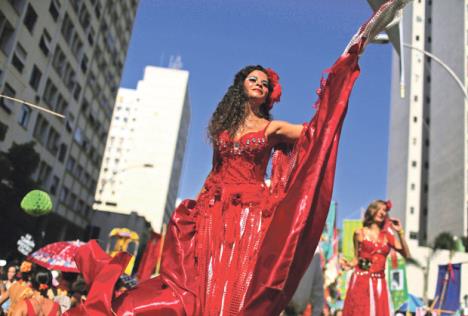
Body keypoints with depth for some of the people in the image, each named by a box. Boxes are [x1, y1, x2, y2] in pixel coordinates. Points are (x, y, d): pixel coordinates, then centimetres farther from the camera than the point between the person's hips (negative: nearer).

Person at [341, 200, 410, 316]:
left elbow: (406, 254, 1)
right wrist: (350, 265, -14)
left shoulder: (387, 236, 8)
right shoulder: (360, 233, 3)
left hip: (379, 283, 3)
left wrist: (400, 232, -3)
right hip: (361, 281, -3)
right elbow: (357, 258, 6)